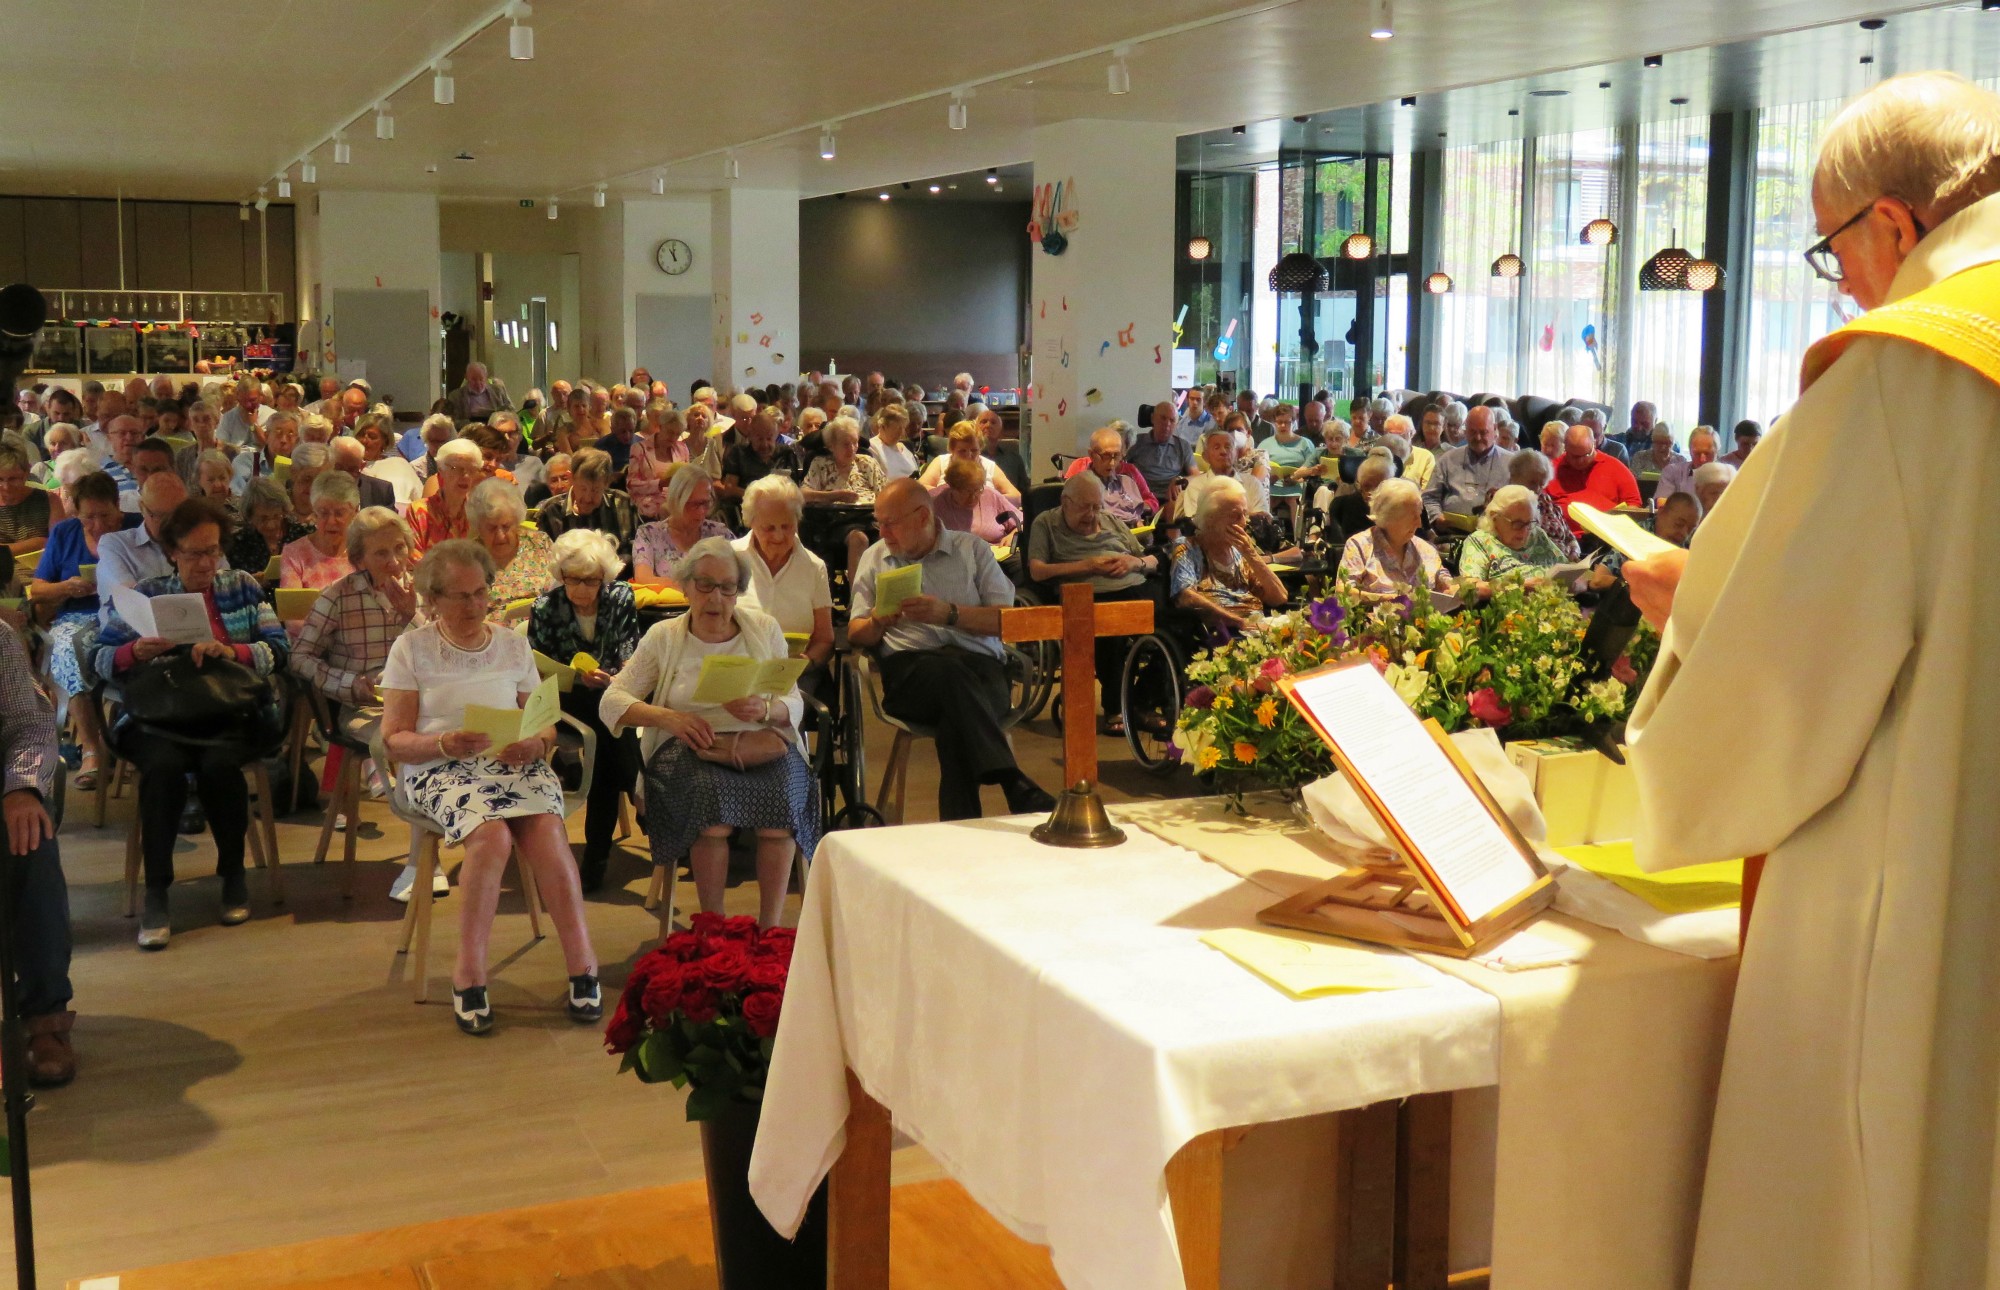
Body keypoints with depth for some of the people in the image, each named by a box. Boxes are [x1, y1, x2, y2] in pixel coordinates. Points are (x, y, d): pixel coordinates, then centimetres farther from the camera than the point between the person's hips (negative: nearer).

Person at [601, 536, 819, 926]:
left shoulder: (764, 628, 12)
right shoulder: (664, 637, 9)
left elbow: (794, 705, 8)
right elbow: (612, 701, 3)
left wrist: (765, 709, -17)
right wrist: (666, 716, -16)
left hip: (762, 744, 1)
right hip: (689, 747, -1)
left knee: (782, 797, -32)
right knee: (711, 793, -36)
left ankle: (770, 928, -22)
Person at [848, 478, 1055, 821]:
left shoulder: (972, 549, 17)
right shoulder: (875, 558, 24)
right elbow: (856, 635, 21)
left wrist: (949, 613, -9)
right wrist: (878, 622, -3)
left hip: (979, 666, 0)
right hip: (909, 669, 0)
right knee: (949, 670, -39)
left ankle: (960, 825, -39)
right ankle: (1017, 787, -49)